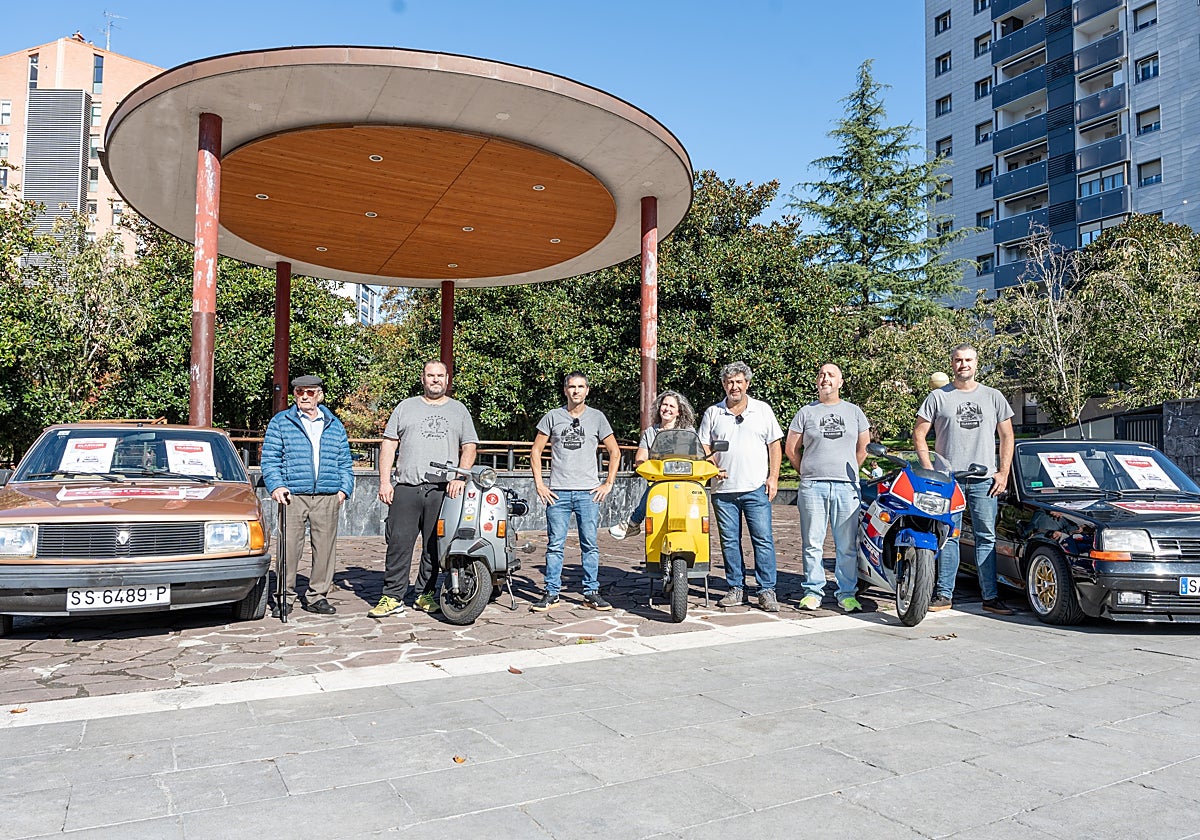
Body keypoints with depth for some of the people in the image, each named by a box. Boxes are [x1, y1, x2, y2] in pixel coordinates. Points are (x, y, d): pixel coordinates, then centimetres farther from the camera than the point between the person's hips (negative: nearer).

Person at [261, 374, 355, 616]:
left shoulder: (335, 426, 17)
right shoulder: (280, 422, 10)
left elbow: (345, 462, 18)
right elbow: (270, 459, 4)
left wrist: (344, 488, 5)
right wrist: (276, 485, -10)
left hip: (328, 497, 2)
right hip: (293, 496, -2)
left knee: (324, 547, 3)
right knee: (289, 547, -3)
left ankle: (317, 596, 14)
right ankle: (285, 596, 9)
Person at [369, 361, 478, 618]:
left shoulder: (459, 410, 15)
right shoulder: (406, 407, 15)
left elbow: (469, 447, 9)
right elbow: (389, 444, 11)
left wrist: (460, 477, -7)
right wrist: (384, 481, 1)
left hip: (443, 489, 0)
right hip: (406, 487, 0)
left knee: (434, 546, 3)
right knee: (398, 543, -4)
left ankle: (425, 594, 14)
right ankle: (393, 598, 2)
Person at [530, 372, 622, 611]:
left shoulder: (597, 417, 8)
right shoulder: (552, 416, 8)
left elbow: (614, 452, 13)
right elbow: (536, 451, 11)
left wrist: (608, 484, 5)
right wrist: (539, 484, 2)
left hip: (588, 492, 0)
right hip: (557, 492, 0)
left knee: (589, 545, 3)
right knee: (555, 545, 1)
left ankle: (592, 592, 11)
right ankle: (552, 593, 9)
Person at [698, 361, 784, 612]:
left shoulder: (762, 410, 8)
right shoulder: (712, 413, 10)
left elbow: (775, 445, 8)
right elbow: (704, 446, 12)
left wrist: (773, 478, -1)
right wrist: (713, 468, -6)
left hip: (756, 488, -2)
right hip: (723, 489, 2)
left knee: (763, 539, -4)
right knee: (729, 541, 6)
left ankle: (767, 591, 3)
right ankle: (736, 588, 16)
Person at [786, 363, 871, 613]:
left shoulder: (854, 411, 13)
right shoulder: (806, 413, 8)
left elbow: (863, 448, 20)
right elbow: (790, 449, 12)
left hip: (846, 487, 1)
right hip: (812, 487, -1)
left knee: (846, 545, 2)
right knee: (812, 543, 2)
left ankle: (847, 593, 10)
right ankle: (813, 591, 10)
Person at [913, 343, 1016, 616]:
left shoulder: (993, 396, 12)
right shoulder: (938, 397, 5)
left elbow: (1006, 436, 14)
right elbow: (918, 434, 4)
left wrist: (1003, 472, 4)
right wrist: (929, 469, -5)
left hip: (984, 480, 2)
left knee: (986, 538, 3)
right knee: (948, 537, 1)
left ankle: (991, 596, 8)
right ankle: (944, 594, 7)